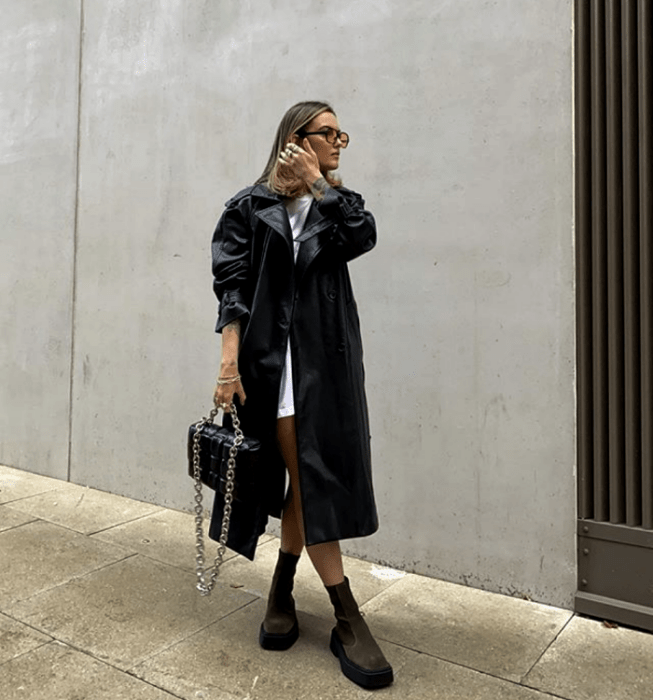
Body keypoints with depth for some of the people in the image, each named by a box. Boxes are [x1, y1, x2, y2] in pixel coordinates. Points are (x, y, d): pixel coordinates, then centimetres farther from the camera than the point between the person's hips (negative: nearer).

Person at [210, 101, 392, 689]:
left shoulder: (334, 204, 16)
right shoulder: (252, 207, 5)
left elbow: (363, 235, -7)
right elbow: (232, 285, -3)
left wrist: (316, 182, -3)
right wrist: (230, 361, -13)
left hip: (327, 362, 4)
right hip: (272, 361, -3)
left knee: (312, 478, 5)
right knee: (308, 480, -1)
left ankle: (282, 590, 28)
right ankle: (348, 619, 7)